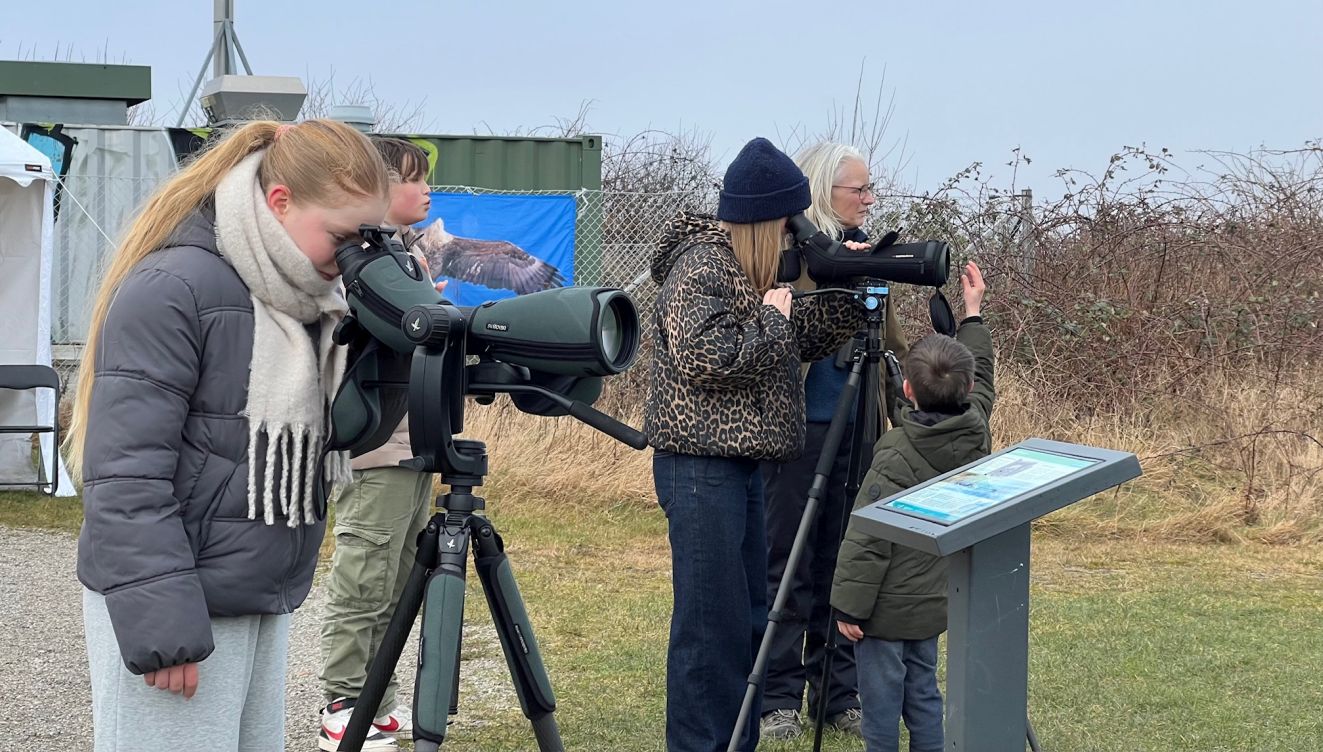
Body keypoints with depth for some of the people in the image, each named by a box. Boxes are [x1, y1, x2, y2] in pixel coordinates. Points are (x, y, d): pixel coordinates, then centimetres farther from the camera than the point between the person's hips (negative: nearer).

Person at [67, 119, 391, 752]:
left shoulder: (307, 297, 9)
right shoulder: (171, 290, -16)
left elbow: (342, 434, 16)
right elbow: (126, 475, -19)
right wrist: (159, 626, -22)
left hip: (264, 598, 8)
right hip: (170, 602, -8)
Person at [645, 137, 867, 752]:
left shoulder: (747, 269, 16)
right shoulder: (700, 268, -14)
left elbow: (803, 341, 20)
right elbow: (704, 359, -25)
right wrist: (770, 320, -15)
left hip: (736, 462, 10)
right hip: (701, 465, -10)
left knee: (748, 618, 14)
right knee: (712, 620, -7)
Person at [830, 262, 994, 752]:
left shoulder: (895, 455, -21)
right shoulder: (975, 433, -3)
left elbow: (867, 537, -20)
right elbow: (981, 382, 19)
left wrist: (849, 603, -14)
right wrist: (973, 314, 27)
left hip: (886, 606, -7)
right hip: (934, 601, 7)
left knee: (881, 701, 1)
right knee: (922, 690, 17)